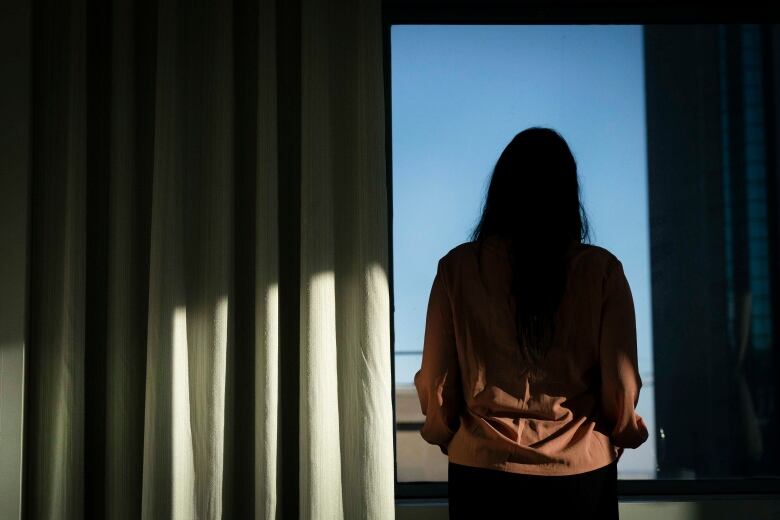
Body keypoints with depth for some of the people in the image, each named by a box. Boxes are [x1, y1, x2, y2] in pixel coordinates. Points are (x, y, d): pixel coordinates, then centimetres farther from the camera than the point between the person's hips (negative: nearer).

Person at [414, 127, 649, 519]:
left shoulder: (458, 267, -7)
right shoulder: (600, 270, -8)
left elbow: (435, 381, -3)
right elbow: (621, 384, -6)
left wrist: (448, 434, 16)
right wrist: (622, 432, 15)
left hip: (484, 472, 0)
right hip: (580, 474, 0)